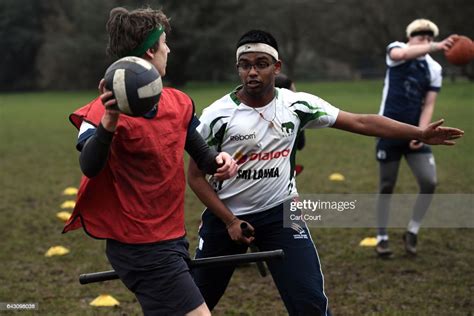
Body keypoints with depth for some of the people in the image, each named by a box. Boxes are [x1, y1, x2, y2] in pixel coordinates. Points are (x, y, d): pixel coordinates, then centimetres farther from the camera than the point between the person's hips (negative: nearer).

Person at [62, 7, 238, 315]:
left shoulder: (179, 102, 5)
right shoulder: (108, 110, -18)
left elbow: (200, 151, 17)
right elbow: (90, 167, -34)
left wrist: (219, 160, -6)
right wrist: (107, 125, -53)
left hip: (172, 238, 9)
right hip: (142, 247, -9)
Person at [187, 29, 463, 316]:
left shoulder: (296, 104, -7)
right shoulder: (217, 115, -14)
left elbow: (361, 122, -4)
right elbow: (196, 176, -7)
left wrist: (420, 134, -8)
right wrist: (230, 221, -13)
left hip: (280, 213, 1)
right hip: (226, 215, -1)